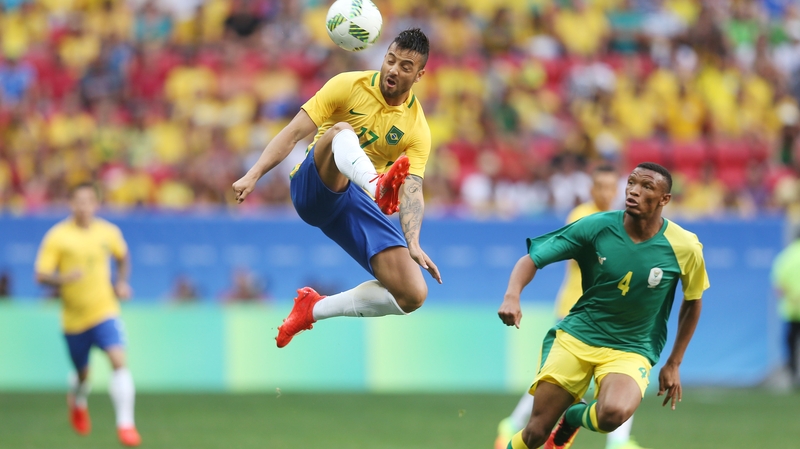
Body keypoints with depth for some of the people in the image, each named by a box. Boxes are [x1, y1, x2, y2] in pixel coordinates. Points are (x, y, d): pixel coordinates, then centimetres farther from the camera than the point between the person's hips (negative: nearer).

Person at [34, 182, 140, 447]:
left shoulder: (108, 232, 0)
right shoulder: (57, 236, -9)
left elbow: (122, 257, 21)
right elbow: (41, 276, -11)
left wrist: (122, 282, 5)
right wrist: (63, 279, -30)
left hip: (105, 311, 0)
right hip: (74, 316, 0)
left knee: (118, 361, -21)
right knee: (83, 373, 14)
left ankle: (125, 424, -19)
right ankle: (78, 402, 51)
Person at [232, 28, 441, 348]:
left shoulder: (417, 128, 1)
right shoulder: (349, 85, -4)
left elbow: (412, 192, -9)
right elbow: (294, 133, -7)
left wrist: (413, 244, -27)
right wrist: (253, 175, -20)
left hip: (356, 207, 3)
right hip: (312, 188, -3)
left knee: (413, 295, -14)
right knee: (341, 131, -34)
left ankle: (314, 309, 4)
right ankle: (378, 187, -68)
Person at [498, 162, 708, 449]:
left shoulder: (685, 248, -10)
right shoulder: (596, 227, -10)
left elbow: (692, 302, 8)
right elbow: (532, 259, -6)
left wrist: (674, 364, 9)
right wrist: (512, 296, -26)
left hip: (632, 351, -1)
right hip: (576, 336, 1)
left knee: (613, 414, -32)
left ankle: (573, 415, 5)